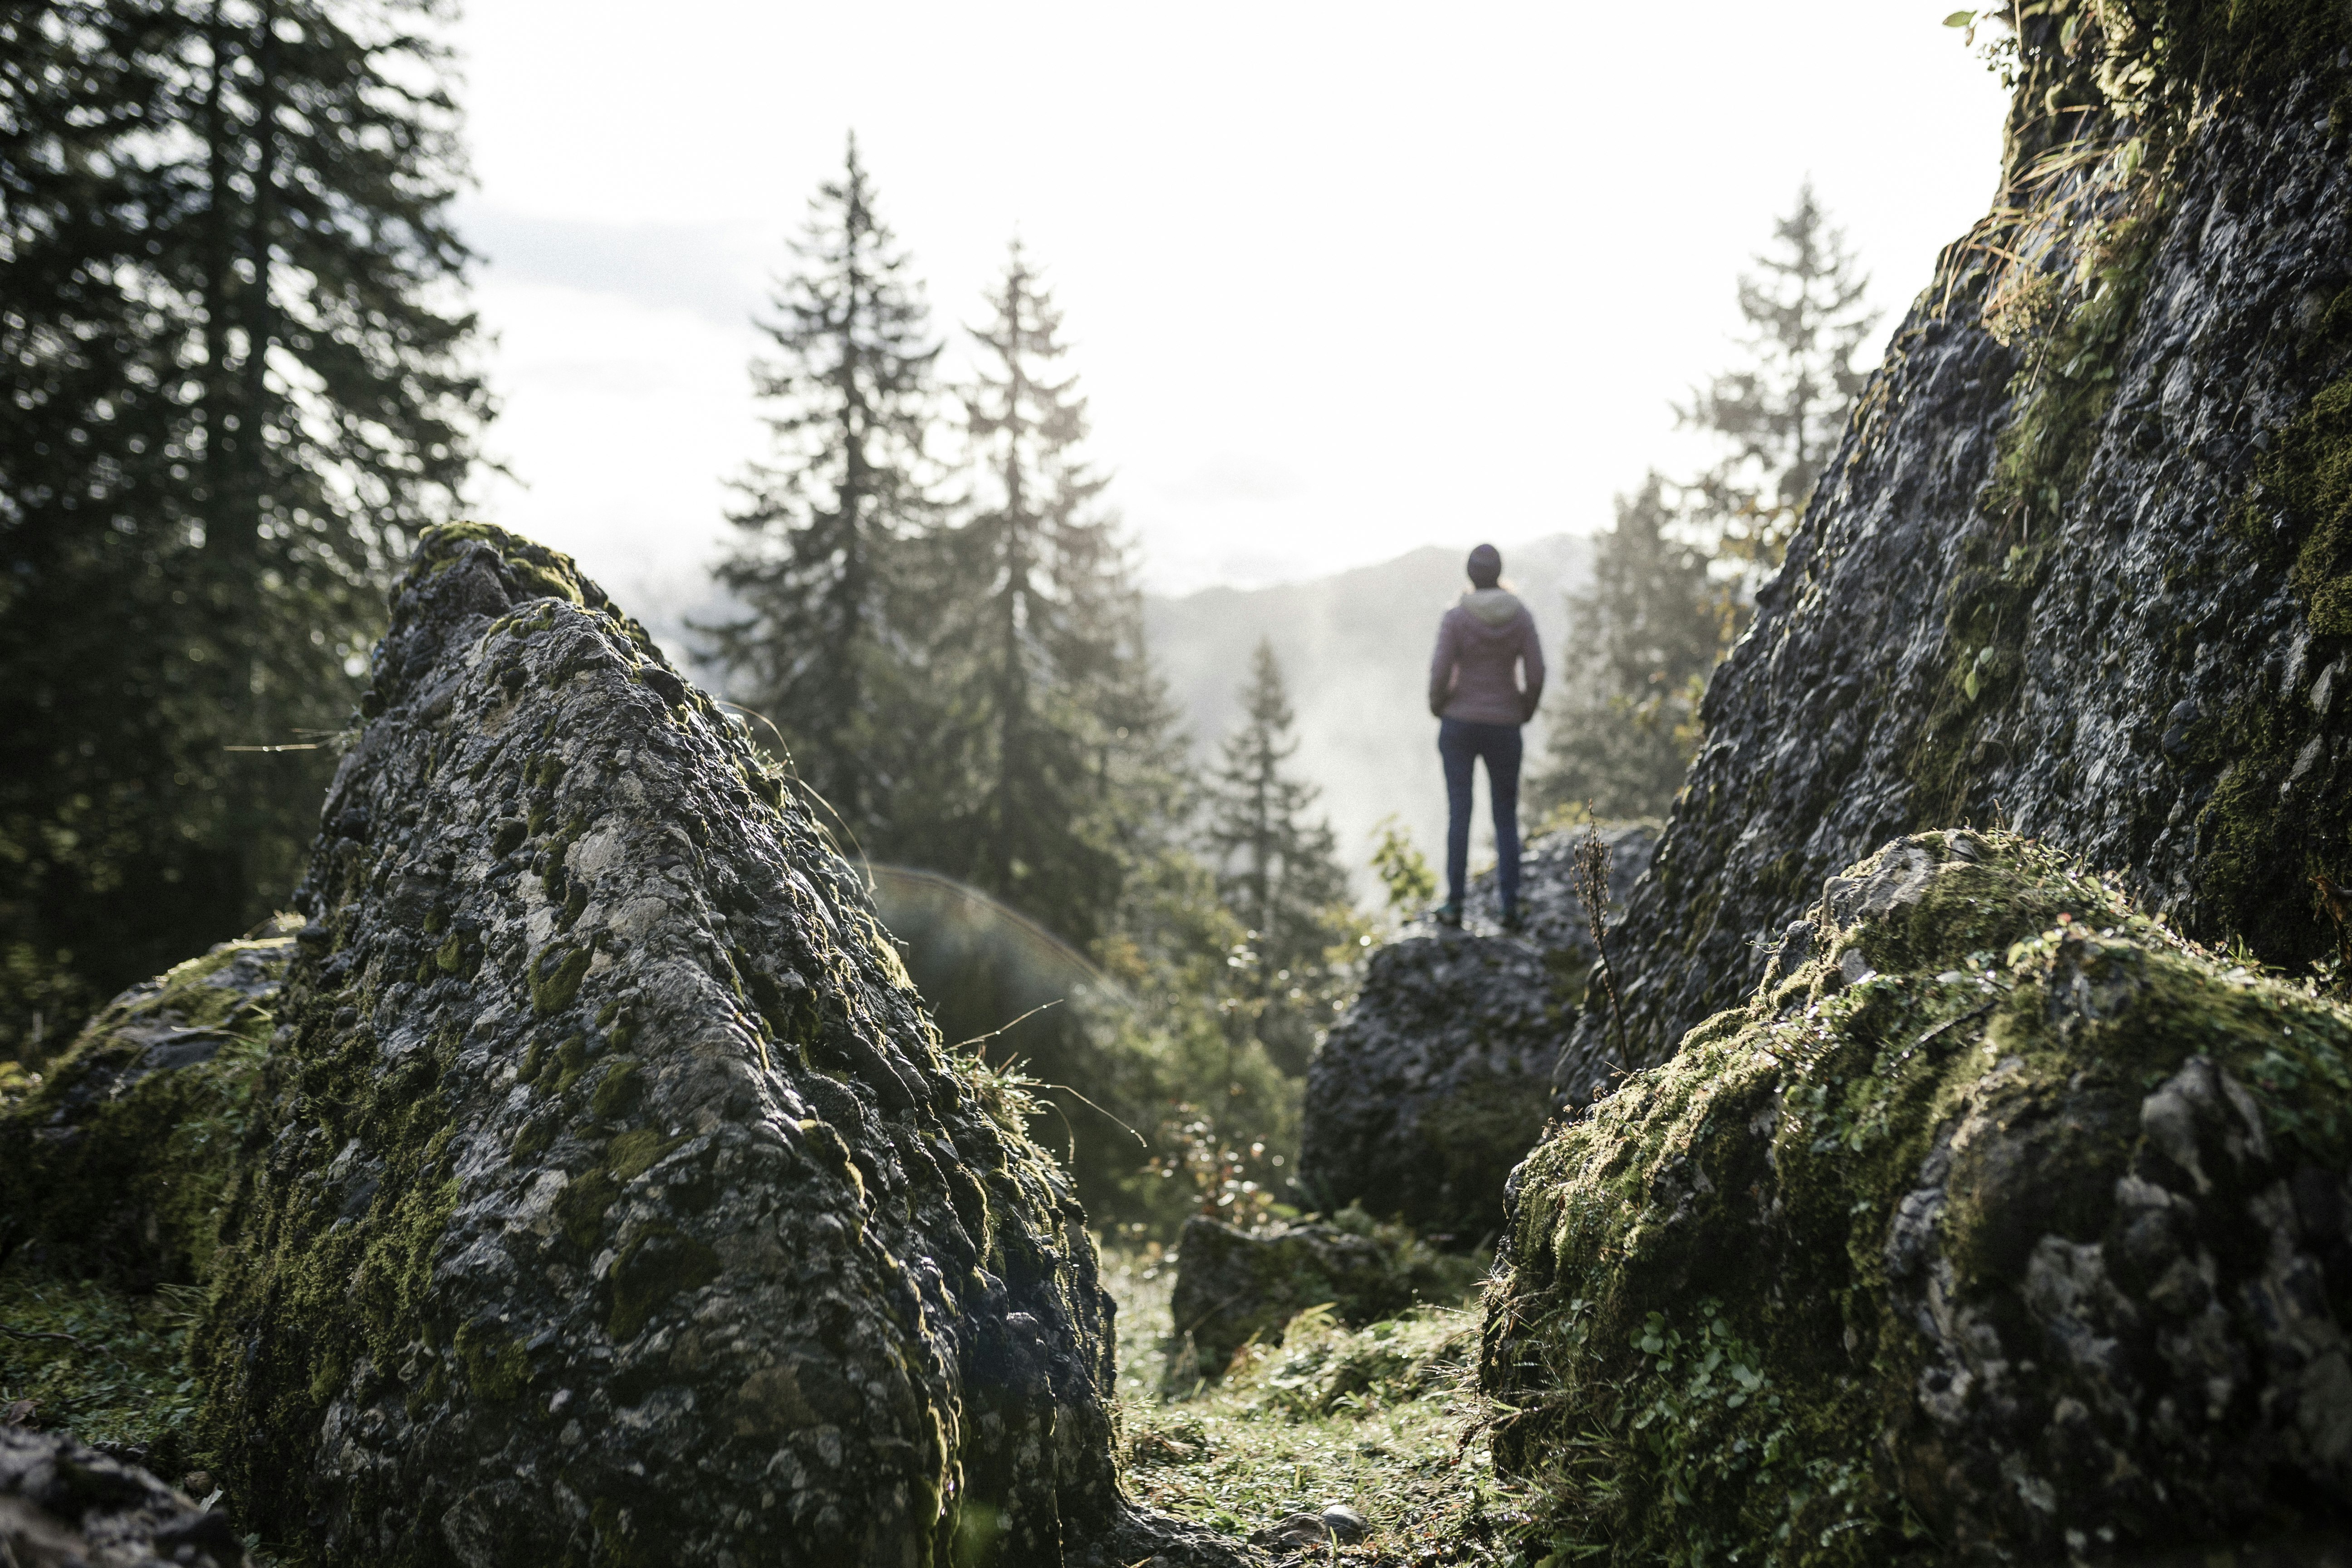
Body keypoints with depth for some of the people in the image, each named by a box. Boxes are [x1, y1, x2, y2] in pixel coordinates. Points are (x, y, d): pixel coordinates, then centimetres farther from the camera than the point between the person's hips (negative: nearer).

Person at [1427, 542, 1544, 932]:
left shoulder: (1456, 618, -11)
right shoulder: (1521, 616, -4)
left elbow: (1440, 674, -14)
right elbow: (1536, 674, -6)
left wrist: (1437, 708, 6)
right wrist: (1525, 712, 11)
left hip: (1459, 723, -2)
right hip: (1504, 726, 2)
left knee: (1458, 813, 5)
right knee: (1506, 817, 10)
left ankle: (1455, 906, 6)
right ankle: (1510, 907, 4)